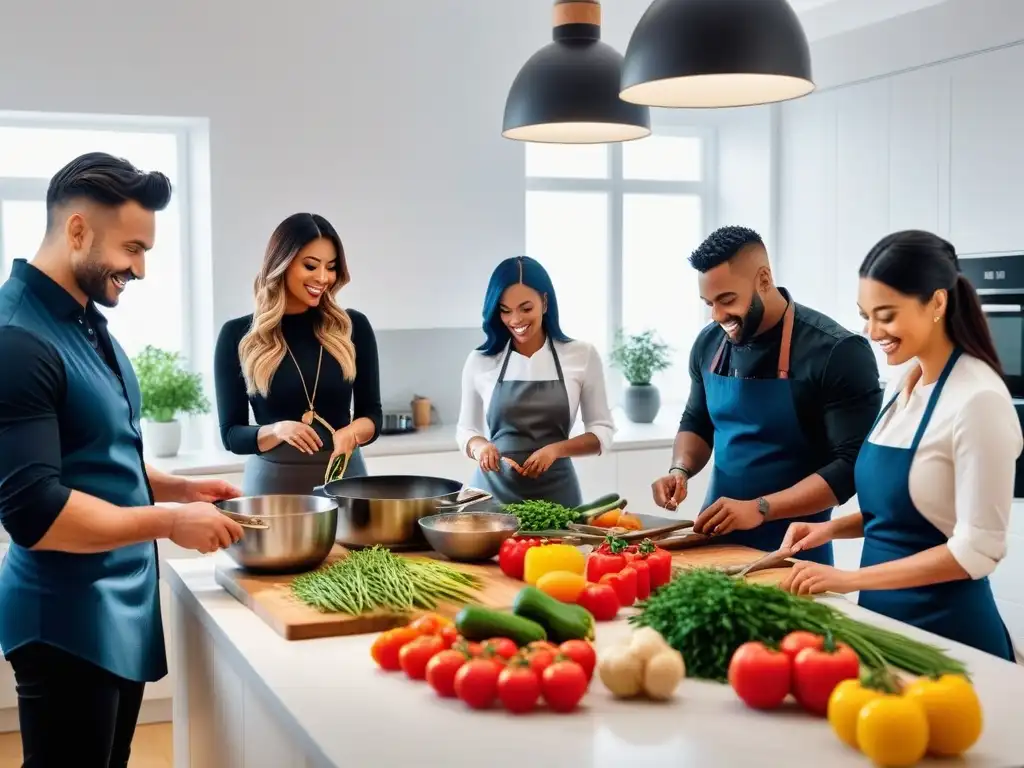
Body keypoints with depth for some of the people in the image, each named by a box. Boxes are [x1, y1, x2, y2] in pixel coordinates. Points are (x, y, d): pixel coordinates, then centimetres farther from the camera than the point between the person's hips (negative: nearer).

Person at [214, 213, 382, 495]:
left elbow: (371, 414, 4)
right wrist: (277, 430, -20)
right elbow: (230, 434, -1)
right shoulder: (238, 335, -3)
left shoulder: (353, 326, 0)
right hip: (273, 481, -1)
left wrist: (350, 433, -17)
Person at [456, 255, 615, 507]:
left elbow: (602, 430, 2)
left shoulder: (582, 356, -2)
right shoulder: (480, 361, 0)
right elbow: (466, 429, 9)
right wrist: (478, 446, -13)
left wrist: (555, 449, -15)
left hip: (555, 494, 0)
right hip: (493, 492, 1)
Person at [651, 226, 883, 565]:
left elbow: (853, 464, -20)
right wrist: (680, 470, -5)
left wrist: (760, 509, -25)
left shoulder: (836, 352, -18)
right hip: (715, 538, 6)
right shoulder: (708, 344, 0)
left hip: (792, 548, -5)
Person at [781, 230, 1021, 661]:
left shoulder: (978, 399, -19)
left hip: (945, 627, -8)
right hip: (884, 613, 8)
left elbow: (978, 550, -20)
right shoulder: (903, 384, 5)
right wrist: (832, 528, 0)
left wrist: (850, 579, -21)